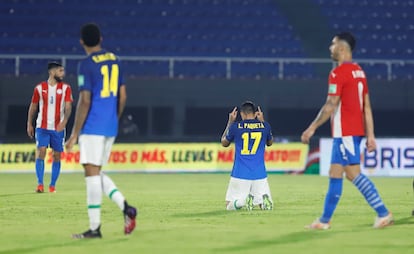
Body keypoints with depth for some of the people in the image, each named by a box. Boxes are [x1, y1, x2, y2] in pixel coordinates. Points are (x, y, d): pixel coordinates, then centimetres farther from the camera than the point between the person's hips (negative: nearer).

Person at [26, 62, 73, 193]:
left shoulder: (65, 88, 1)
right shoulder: (40, 88, 2)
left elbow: (68, 106, -8)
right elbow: (33, 106, 11)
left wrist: (64, 120, -25)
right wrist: (29, 124, 10)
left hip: (58, 128, 1)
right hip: (42, 127, -1)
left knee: (56, 156, 3)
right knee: (40, 153, -13)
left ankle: (52, 185, 12)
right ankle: (40, 184, -12)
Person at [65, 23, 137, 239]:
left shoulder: (86, 65, -10)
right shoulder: (115, 61, 12)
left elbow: (84, 101, -14)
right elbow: (122, 97, 14)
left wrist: (75, 134, -10)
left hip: (92, 127, -7)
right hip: (110, 128, 7)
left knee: (92, 172, -6)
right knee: (96, 173, 16)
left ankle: (95, 227, -7)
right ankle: (125, 206, 0)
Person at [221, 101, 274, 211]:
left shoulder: (235, 126, -2)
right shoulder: (265, 126, 3)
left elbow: (224, 143, 18)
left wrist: (230, 122, 24)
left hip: (240, 173, -2)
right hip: (259, 174, 2)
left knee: (230, 206, 10)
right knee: (267, 205, 12)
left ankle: (243, 200, -22)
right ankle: (264, 199, -23)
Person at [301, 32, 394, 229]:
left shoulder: (338, 73, -13)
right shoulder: (359, 72, 14)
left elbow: (331, 105, -16)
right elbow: (367, 107, 12)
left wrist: (312, 128, -11)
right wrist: (370, 135, 13)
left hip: (344, 132, -9)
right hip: (357, 130, 9)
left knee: (353, 173, -7)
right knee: (334, 174, 10)